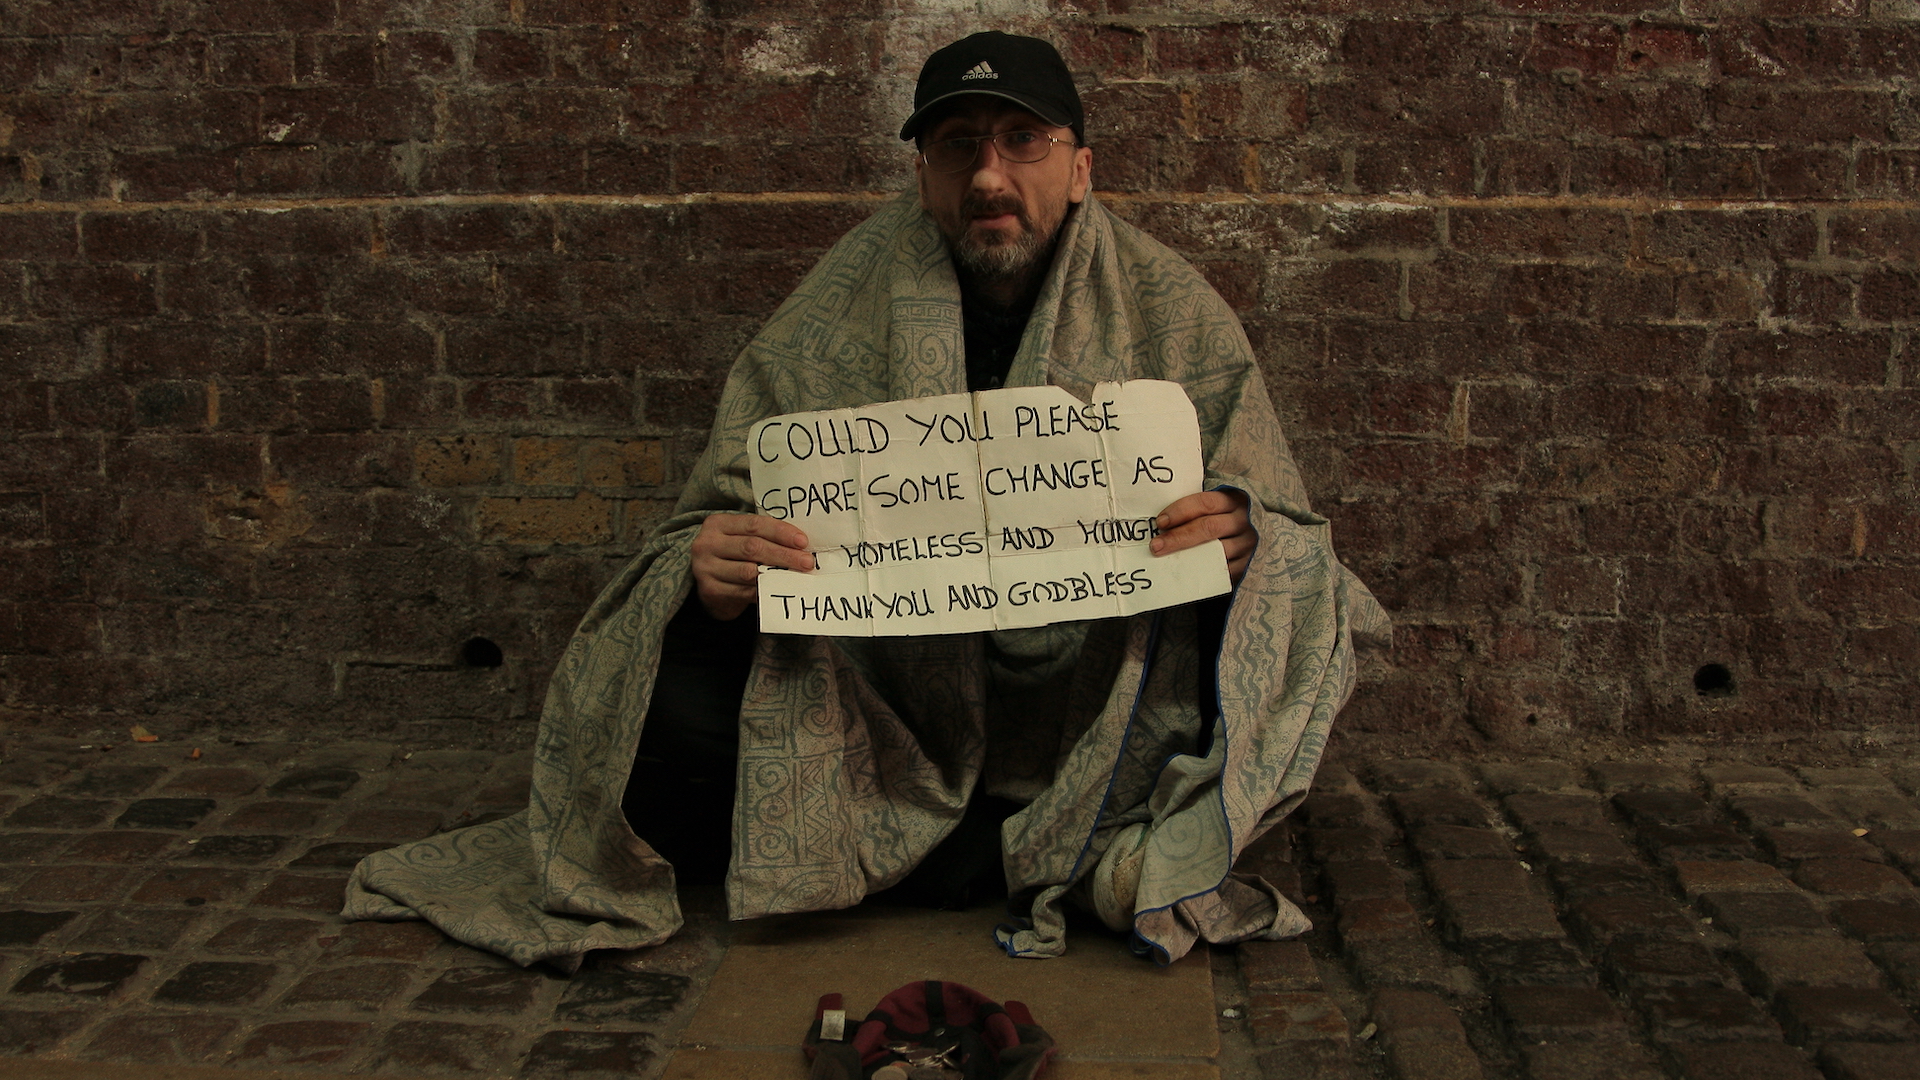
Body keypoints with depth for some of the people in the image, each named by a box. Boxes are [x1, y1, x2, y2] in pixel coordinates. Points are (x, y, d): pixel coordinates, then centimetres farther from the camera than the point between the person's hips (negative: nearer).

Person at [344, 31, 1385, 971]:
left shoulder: (1170, 310, -5)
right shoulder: (846, 306, -6)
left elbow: (1269, 511, -1)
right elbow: (725, 520, -6)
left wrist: (1238, 528, -27)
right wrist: (712, 572, -32)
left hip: (1092, 693, 2)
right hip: (883, 691, -2)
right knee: (674, 719, -23)